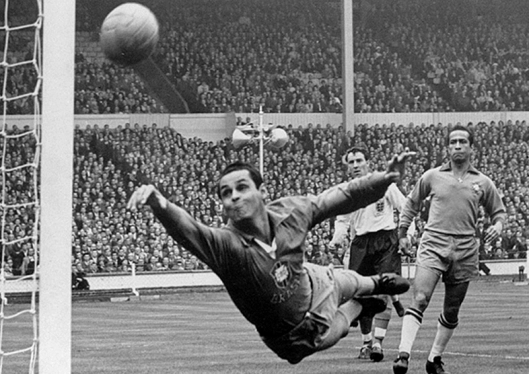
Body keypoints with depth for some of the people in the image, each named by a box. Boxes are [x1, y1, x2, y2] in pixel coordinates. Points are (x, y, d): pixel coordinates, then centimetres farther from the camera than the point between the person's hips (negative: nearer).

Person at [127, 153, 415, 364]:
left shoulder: (290, 213, -30)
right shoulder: (226, 246, -44)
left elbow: (338, 197, -13)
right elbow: (186, 229, -64)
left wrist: (384, 179, -15)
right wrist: (159, 204, -83)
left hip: (314, 284, 3)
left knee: (348, 283, 33)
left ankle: (377, 283, 70)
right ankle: (357, 308, 60)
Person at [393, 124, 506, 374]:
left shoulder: (483, 183, 9)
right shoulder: (432, 176, 8)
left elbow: (498, 211, 20)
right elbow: (412, 203, 22)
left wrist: (498, 226, -2)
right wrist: (402, 233, 19)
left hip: (465, 252, 2)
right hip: (433, 245, -2)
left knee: (451, 312, 8)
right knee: (419, 300, -19)